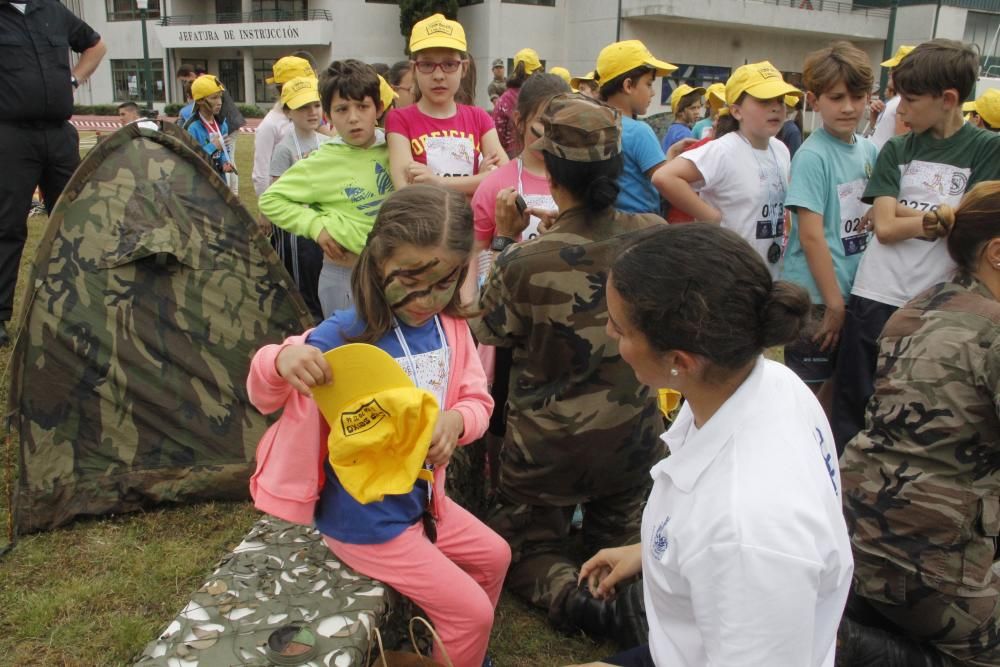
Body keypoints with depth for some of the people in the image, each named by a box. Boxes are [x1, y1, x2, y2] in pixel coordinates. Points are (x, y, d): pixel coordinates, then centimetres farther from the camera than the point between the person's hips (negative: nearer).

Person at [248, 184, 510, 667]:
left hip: (422, 498, 7)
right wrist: (280, 360, -40)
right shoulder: (345, 336, -26)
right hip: (365, 519, -7)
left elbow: (477, 400, 0)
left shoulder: (452, 327, -7)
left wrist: (455, 420, -24)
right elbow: (265, 396, -16)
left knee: (494, 556, 27)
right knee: (471, 612, 0)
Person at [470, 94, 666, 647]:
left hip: (548, 445, -4)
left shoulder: (523, 261, -26)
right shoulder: (653, 235, -14)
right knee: (622, 528, 32)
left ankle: (576, 600, -9)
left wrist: (508, 240, -3)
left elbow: (488, 335, -7)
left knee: (523, 545, 20)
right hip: (634, 434, 4)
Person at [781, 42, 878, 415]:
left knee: (836, 387, 19)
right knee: (806, 392, 4)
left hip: (855, 292, 7)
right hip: (814, 298, -7)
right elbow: (810, 235, -18)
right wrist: (833, 301, -16)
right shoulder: (812, 156, -14)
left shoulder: (869, 150, 7)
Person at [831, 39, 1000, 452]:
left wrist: (901, 213, -10)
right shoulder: (896, 150, 6)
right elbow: (885, 227, -5)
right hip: (875, 298, 2)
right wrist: (944, 216, -9)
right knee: (853, 403, 7)